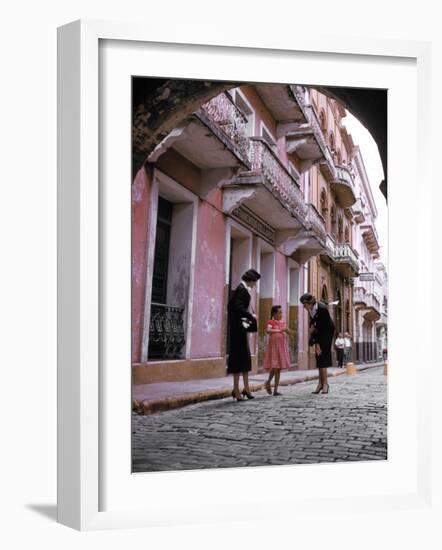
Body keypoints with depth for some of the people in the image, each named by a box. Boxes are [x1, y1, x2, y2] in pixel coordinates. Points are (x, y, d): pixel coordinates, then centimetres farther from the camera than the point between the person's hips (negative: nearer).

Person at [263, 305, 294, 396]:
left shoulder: (283, 323, 12)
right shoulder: (271, 322, -5)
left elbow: (290, 332, 7)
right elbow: (268, 331, -24)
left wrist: (286, 330, -14)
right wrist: (279, 330, -33)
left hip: (282, 347, 5)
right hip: (273, 347, -5)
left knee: (279, 368, 3)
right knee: (274, 366, -11)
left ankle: (275, 390, 7)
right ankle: (268, 382, 16)